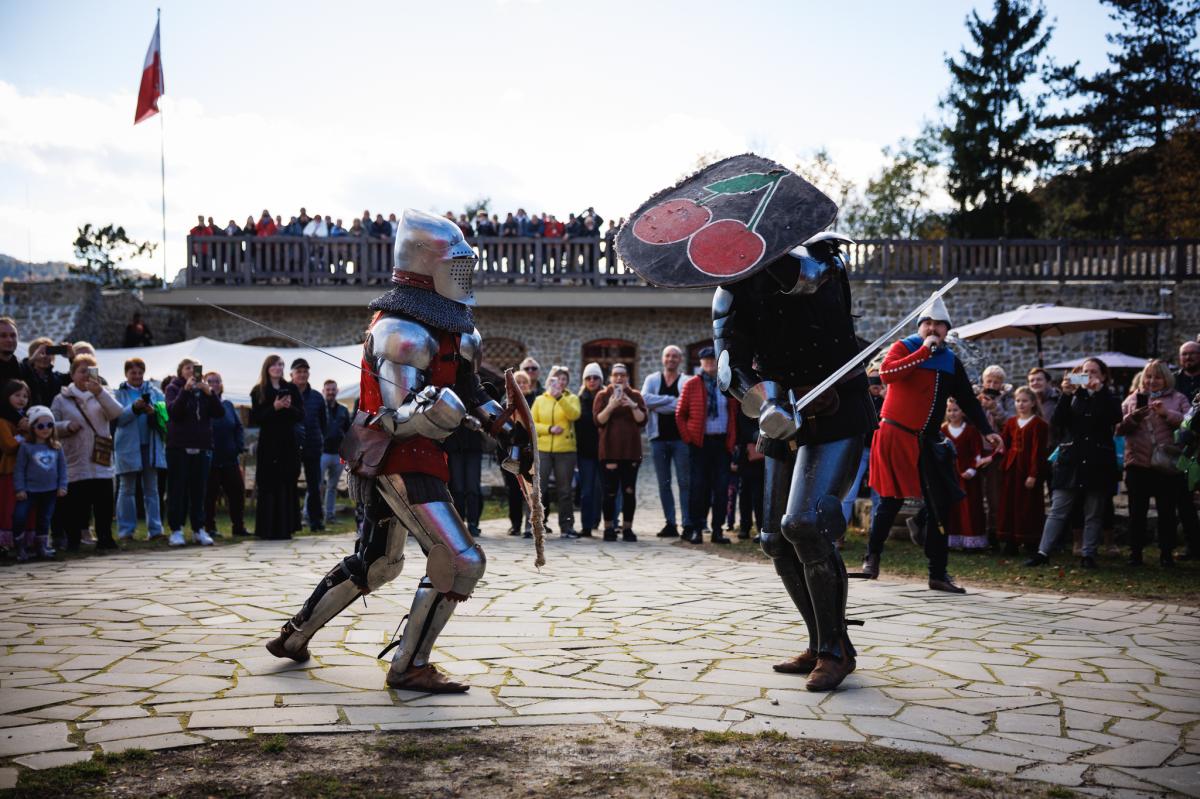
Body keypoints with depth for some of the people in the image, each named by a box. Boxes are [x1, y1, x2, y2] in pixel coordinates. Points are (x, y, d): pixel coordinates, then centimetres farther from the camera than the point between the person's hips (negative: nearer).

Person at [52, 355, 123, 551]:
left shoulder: (101, 395, 11)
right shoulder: (61, 399, 7)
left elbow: (117, 413, -7)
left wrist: (100, 392, -18)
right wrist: (67, 426, -14)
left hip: (102, 463, 2)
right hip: (75, 464, -2)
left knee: (105, 504, 4)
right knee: (76, 505, -1)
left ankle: (105, 538, 14)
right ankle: (73, 541, 9)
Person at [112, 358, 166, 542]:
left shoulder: (154, 392, 9)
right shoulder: (119, 393, 4)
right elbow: (118, 418, -10)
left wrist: (153, 412, -21)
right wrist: (134, 408, -23)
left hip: (151, 446, 2)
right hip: (128, 447, -2)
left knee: (151, 489, 5)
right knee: (127, 490, 5)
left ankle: (155, 529, 7)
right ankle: (125, 530, 10)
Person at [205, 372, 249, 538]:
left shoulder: (228, 405, 12)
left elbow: (238, 427, 12)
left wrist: (239, 447, 1)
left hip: (230, 458, 5)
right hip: (209, 458, -5)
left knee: (237, 491, 5)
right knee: (210, 494, 2)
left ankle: (238, 526, 13)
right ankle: (209, 527, 11)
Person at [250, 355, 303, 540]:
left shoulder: (291, 389, 10)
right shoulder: (258, 391, 4)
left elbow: (301, 415, 6)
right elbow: (256, 418, -3)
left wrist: (289, 407, -13)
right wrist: (274, 408, -16)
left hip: (289, 443, 2)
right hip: (268, 445, -2)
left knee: (288, 486, 2)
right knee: (269, 487, -5)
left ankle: (286, 527, 7)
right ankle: (269, 529, -1)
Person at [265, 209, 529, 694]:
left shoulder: (448, 325, 12)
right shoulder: (401, 330, -18)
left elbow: (469, 391, 21)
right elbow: (400, 418, -25)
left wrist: (505, 429, 9)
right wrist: (431, 410, -46)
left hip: (392, 465, 11)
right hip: (403, 464, -11)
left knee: (376, 564, 24)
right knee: (460, 561, -13)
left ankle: (294, 637, 36)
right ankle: (409, 667, -3)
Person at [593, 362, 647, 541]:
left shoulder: (635, 396, 9)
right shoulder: (602, 396, 6)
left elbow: (642, 420, 1)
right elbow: (598, 421, -3)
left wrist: (633, 406, -15)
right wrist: (610, 406, -17)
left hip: (631, 451, 1)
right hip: (609, 451, -1)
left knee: (629, 491, 1)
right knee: (610, 492, -1)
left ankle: (627, 528, 7)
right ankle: (609, 528, 7)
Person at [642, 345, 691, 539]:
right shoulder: (652, 379, 11)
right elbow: (645, 399, -8)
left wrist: (657, 405, -11)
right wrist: (671, 400, -10)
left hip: (680, 437, -3)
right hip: (659, 437, 3)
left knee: (685, 481, -5)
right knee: (664, 483, 7)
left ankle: (688, 524, -4)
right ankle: (670, 524, 13)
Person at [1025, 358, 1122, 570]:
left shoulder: (1108, 399, 8)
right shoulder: (1072, 398, 10)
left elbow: (1116, 418, -14)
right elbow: (1057, 422, -5)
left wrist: (1100, 390, -18)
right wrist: (1065, 394, -15)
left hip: (1098, 464, 0)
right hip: (1070, 462, 1)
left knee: (1093, 514, 4)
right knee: (1057, 511, -2)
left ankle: (1088, 555, 10)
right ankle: (1043, 552, -3)